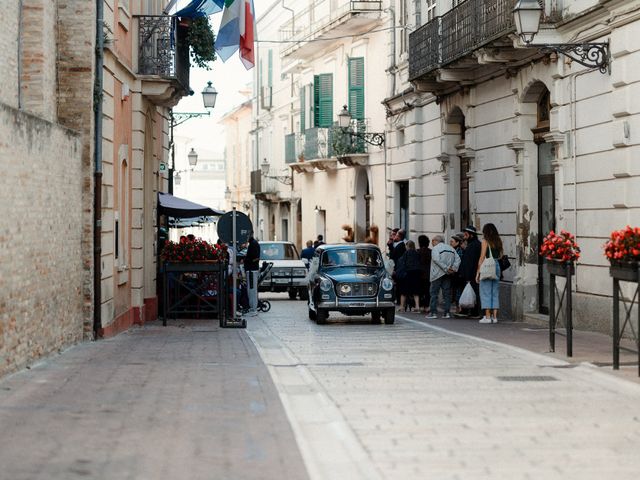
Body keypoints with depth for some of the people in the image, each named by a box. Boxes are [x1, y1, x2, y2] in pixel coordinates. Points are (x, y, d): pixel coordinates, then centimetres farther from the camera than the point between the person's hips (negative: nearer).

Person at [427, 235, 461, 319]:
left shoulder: (435, 248, -4)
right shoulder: (451, 248, 15)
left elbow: (436, 259, -19)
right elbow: (458, 259, 7)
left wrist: (446, 268, -17)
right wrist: (453, 268, -2)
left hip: (437, 274, -6)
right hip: (448, 275, 6)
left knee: (434, 293, 0)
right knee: (447, 293, 7)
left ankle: (433, 313, -4)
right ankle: (447, 313, 2)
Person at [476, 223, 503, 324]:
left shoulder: (485, 241, -5)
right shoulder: (498, 241, 10)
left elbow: (482, 258, -7)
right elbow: (500, 256, 9)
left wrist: (478, 272, -4)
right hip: (497, 266, 6)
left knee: (486, 292, -1)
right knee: (495, 293, 10)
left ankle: (487, 316, -4)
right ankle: (494, 316, 8)